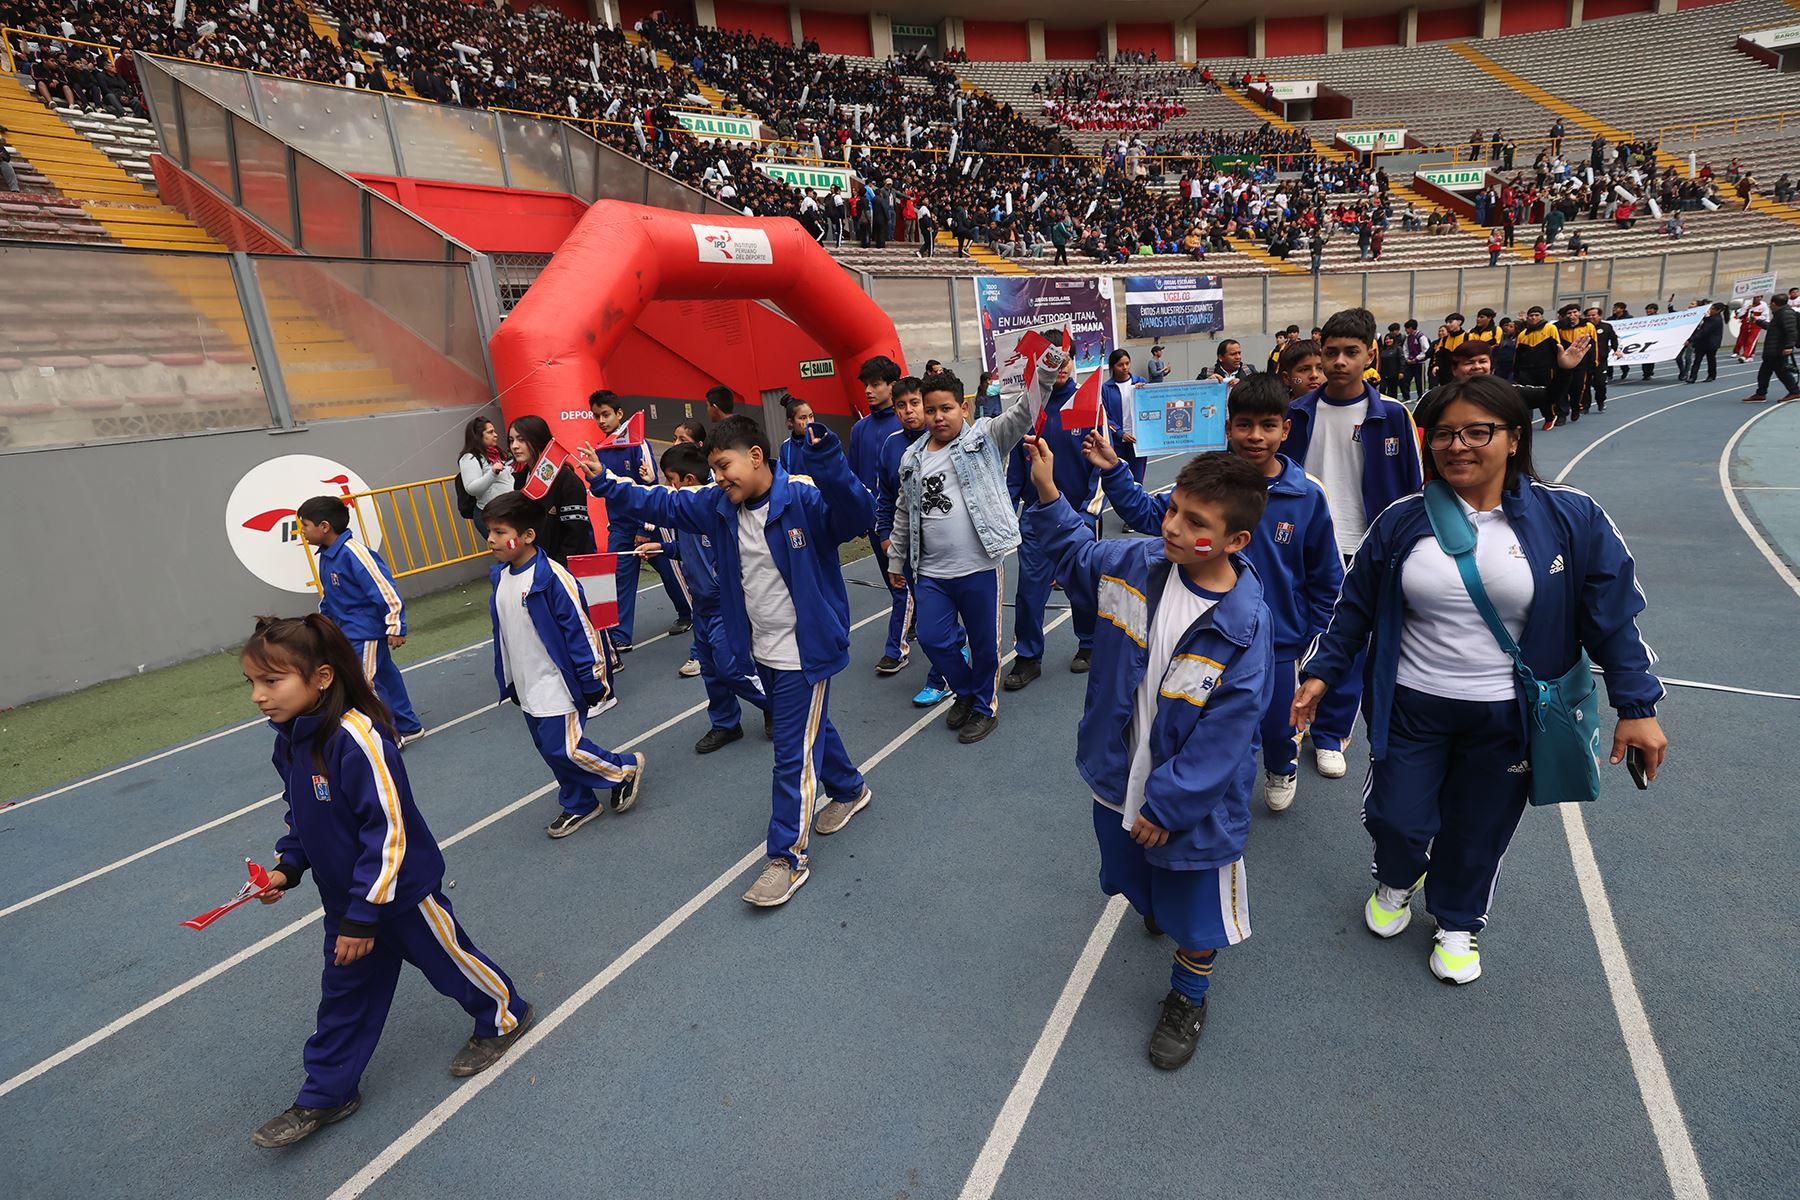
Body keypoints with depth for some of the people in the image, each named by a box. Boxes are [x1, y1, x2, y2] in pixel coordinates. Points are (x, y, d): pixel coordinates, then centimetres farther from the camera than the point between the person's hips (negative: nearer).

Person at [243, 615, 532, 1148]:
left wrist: (365, 914, -24)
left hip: (401, 889, -7)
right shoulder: (289, 740, -3)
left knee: (447, 958, 14)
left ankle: (503, 1016, 40)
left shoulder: (356, 739, -32)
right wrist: (287, 867, 0)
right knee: (344, 990, 19)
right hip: (343, 896, 7)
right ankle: (325, 1095, 36)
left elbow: (389, 831, -29)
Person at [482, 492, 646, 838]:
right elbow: (503, 635, 14)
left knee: (563, 748, -6)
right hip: (527, 690, 8)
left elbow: (581, 631, -18)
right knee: (550, 748, 15)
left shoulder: (552, 576, -21)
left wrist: (593, 682, -15)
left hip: (559, 686, -8)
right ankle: (579, 805, 33)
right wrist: (507, 680, 19)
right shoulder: (498, 576, 3)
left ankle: (626, 769, 18)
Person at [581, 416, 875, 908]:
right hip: (760, 652, 8)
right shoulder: (718, 506, -1)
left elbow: (857, 516, -40)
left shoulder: (804, 498, -23)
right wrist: (605, 484, 7)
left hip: (805, 653, -8)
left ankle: (787, 858, 14)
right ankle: (849, 790, 51)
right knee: (810, 729, 25)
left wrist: (827, 461, -55)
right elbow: (664, 504, 12)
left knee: (794, 754, 0)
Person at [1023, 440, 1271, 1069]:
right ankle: (1157, 906, 67)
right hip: (1119, 778, 5)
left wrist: (1167, 805, -18)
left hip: (1190, 799, -5)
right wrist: (1048, 495, -3)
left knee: (1195, 911, 18)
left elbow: (1223, 735, -23)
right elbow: (1078, 556, 9)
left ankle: (1187, 998, 47)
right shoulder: (1136, 562, -14)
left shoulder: (1244, 626, -28)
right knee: (1137, 880, 31)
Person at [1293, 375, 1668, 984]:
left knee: (1478, 831, 13)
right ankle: (1398, 881, 43)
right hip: (1412, 706, 1)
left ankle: (1458, 923, 43)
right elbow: (1356, 606, 3)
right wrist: (1320, 673, 2)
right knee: (1396, 819, 6)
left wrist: (1636, 706, -5)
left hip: (1507, 717, 0)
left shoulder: (1572, 519, -9)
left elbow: (1613, 614, -4)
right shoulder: (1402, 521, -6)